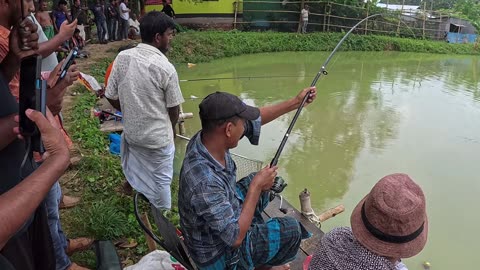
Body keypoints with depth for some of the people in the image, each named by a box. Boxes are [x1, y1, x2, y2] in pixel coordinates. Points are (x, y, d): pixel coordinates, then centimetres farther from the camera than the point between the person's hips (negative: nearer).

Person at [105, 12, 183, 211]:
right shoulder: (165, 68, -21)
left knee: (138, 174, 27)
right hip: (158, 137, -5)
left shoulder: (122, 58, -8)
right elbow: (174, 109, -11)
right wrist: (170, 128, 11)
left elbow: (111, 97, -1)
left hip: (131, 131, 5)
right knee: (161, 181, 14)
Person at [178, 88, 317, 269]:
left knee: (258, 183, 21)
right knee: (292, 229, 5)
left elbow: (255, 118, -4)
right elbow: (235, 237, -32)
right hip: (220, 255, -7)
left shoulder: (206, 137, -19)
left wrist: (296, 102, 1)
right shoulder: (204, 182, -42)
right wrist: (256, 186, -26)